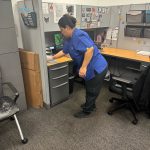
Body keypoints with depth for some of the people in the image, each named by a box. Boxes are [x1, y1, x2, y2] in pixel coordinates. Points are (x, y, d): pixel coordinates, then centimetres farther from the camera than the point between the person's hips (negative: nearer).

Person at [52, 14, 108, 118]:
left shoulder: (78, 35, -23)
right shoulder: (69, 39, 9)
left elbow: (90, 49, -34)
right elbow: (64, 51, 22)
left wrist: (83, 67, -32)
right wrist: (52, 58, 27)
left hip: (97, 68, -9)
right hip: (92, 68, 10)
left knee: (92, 91, 9)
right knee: (89, 89, 26)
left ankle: (86, 111, 28)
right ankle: (91, 105, 47)